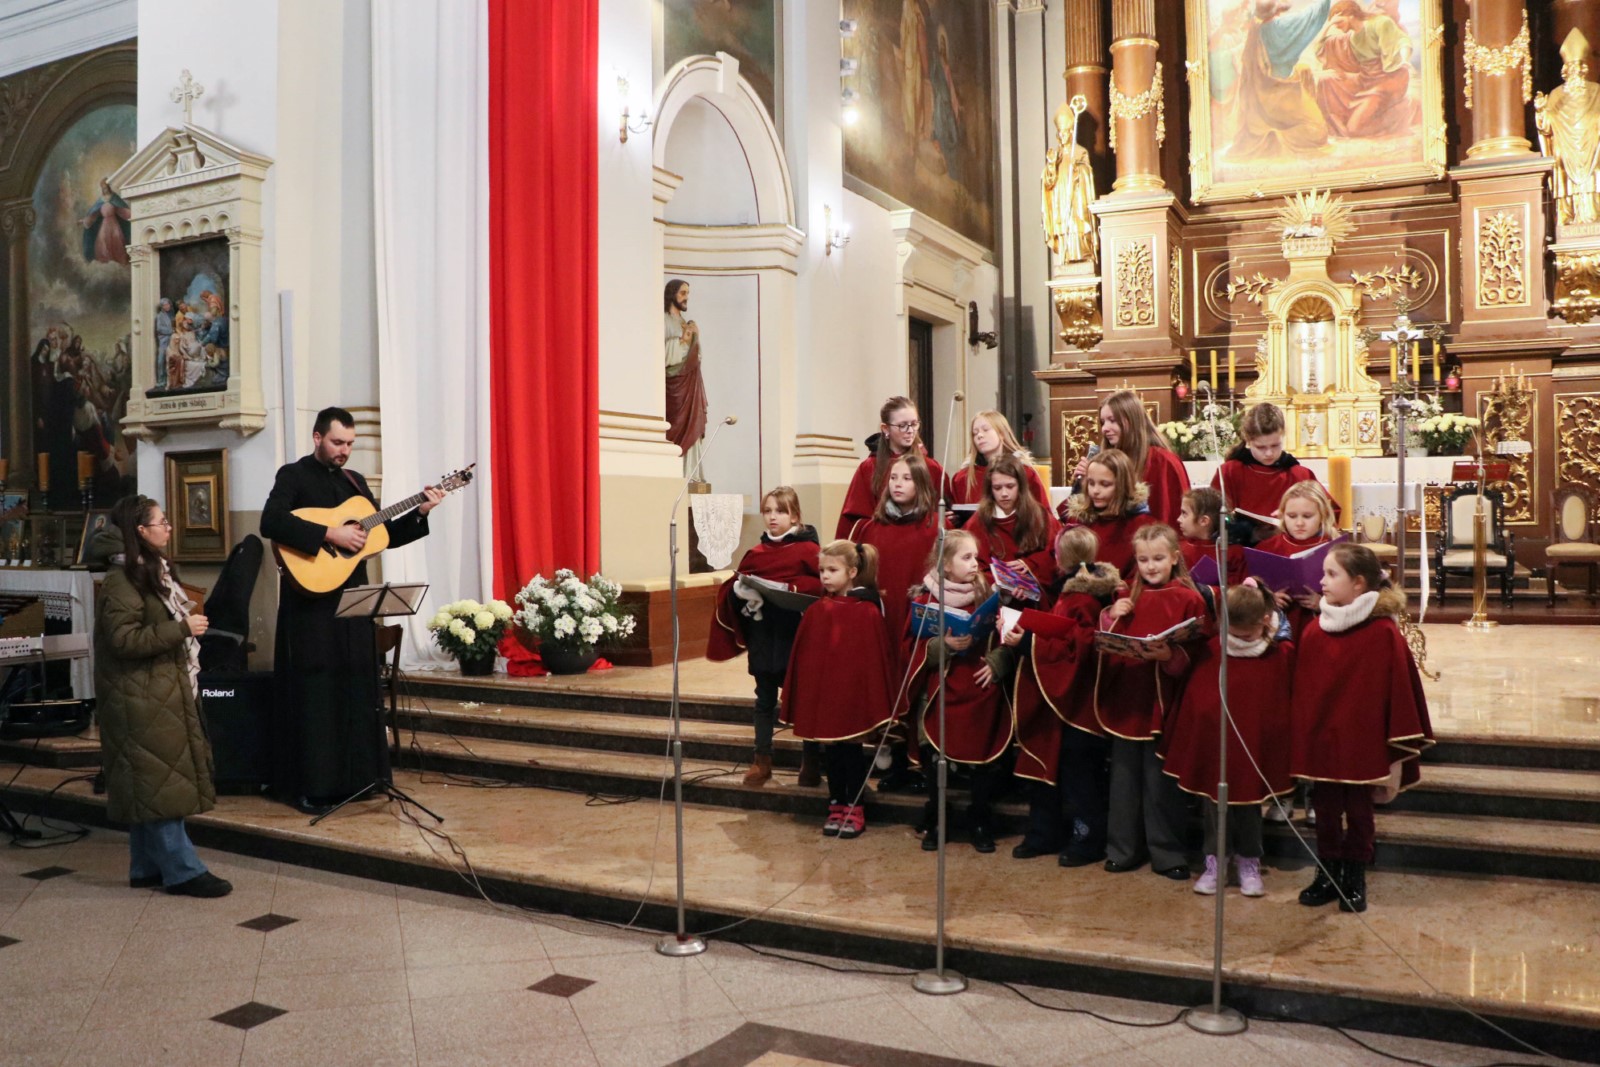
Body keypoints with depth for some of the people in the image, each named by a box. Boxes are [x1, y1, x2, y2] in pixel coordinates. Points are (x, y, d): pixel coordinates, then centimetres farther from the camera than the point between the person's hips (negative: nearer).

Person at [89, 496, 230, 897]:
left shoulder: (154, 571, 16)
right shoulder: (121, 581, -16)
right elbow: (124, 639, -25)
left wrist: (188, 624, 17)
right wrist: (182, 629, -22)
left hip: (164, 693, 10)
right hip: (143, 699, -10)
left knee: (152, 784, 13)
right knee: (161, 782, -7)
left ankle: (147, 867, 19)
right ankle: (183, 871, -4)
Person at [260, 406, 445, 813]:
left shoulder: (354, 481, 16)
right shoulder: (293, 475, -4)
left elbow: (382, 535, 17)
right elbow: (271, 523, -21)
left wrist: (419, 513, 4)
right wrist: (330, 534, -24)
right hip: (310, 601, -6)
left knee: (355, 688, 9)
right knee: (314, 692, -4)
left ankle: (351, 777, 18)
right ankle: (309, 787, 2)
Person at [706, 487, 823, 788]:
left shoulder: (807, 550, -5)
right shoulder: (755, 553, 9)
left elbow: (823, 585, -16)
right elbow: (732, 587, 11)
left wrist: (792, 590, -25)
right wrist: (740, 590, -11)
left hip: (796, 637, -4)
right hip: (762, 638, 4)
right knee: (765, 698, 11)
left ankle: (810, 761, 20)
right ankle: (761, 760, 20)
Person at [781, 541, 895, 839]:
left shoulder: (867, 612, -9)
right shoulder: (817, 611, 4)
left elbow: (877, 657, -8)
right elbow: (803, 656, 7)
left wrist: (874, 700, -9)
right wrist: (800, 696, 5)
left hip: (854, 691, -4)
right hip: (823, 691, 4)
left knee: (851, 749, 5)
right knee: (831, 750, 12)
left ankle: (854, 809, 17)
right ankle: (836, 807, 24)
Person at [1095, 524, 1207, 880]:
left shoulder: (1188, 599, -4)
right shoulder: (1129, 598, 11)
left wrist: (1171, 656, -26)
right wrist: (1111, 617, -3)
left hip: (1163, 701, -4)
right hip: (1125, 699, 5)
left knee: (1160, 781, 3)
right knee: (1124, 778, 11)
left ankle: (1167, 854, 15)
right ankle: (1124, 849, 23)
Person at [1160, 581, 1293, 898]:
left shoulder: (1282, 657, -6)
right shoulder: (1209, 653, -4)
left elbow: (1288, 703, 0)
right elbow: (1193, 698, 3)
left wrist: (1281, 740, -2)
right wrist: (1191, 737, 1)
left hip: (1256, 749, -1)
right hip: (1212, 745, 1)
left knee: (1249, 806, 10)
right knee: (1214, 805, 8)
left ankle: (1249, 863, 24)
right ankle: (1215, 862, 19)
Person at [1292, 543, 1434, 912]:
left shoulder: (1383, 632, -12)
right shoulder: (1316, 629, 1)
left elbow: (1399, 689, -10)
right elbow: (1302, 687, 7)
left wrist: (1399, 746, -9)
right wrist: (1298, 735, 6)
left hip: (1361, 741, -4)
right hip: (1320, 739, 4)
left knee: (1358, 811, 10)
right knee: (1326, 811, 12)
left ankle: (1354, 881, 23)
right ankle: (1327, 876, 25)